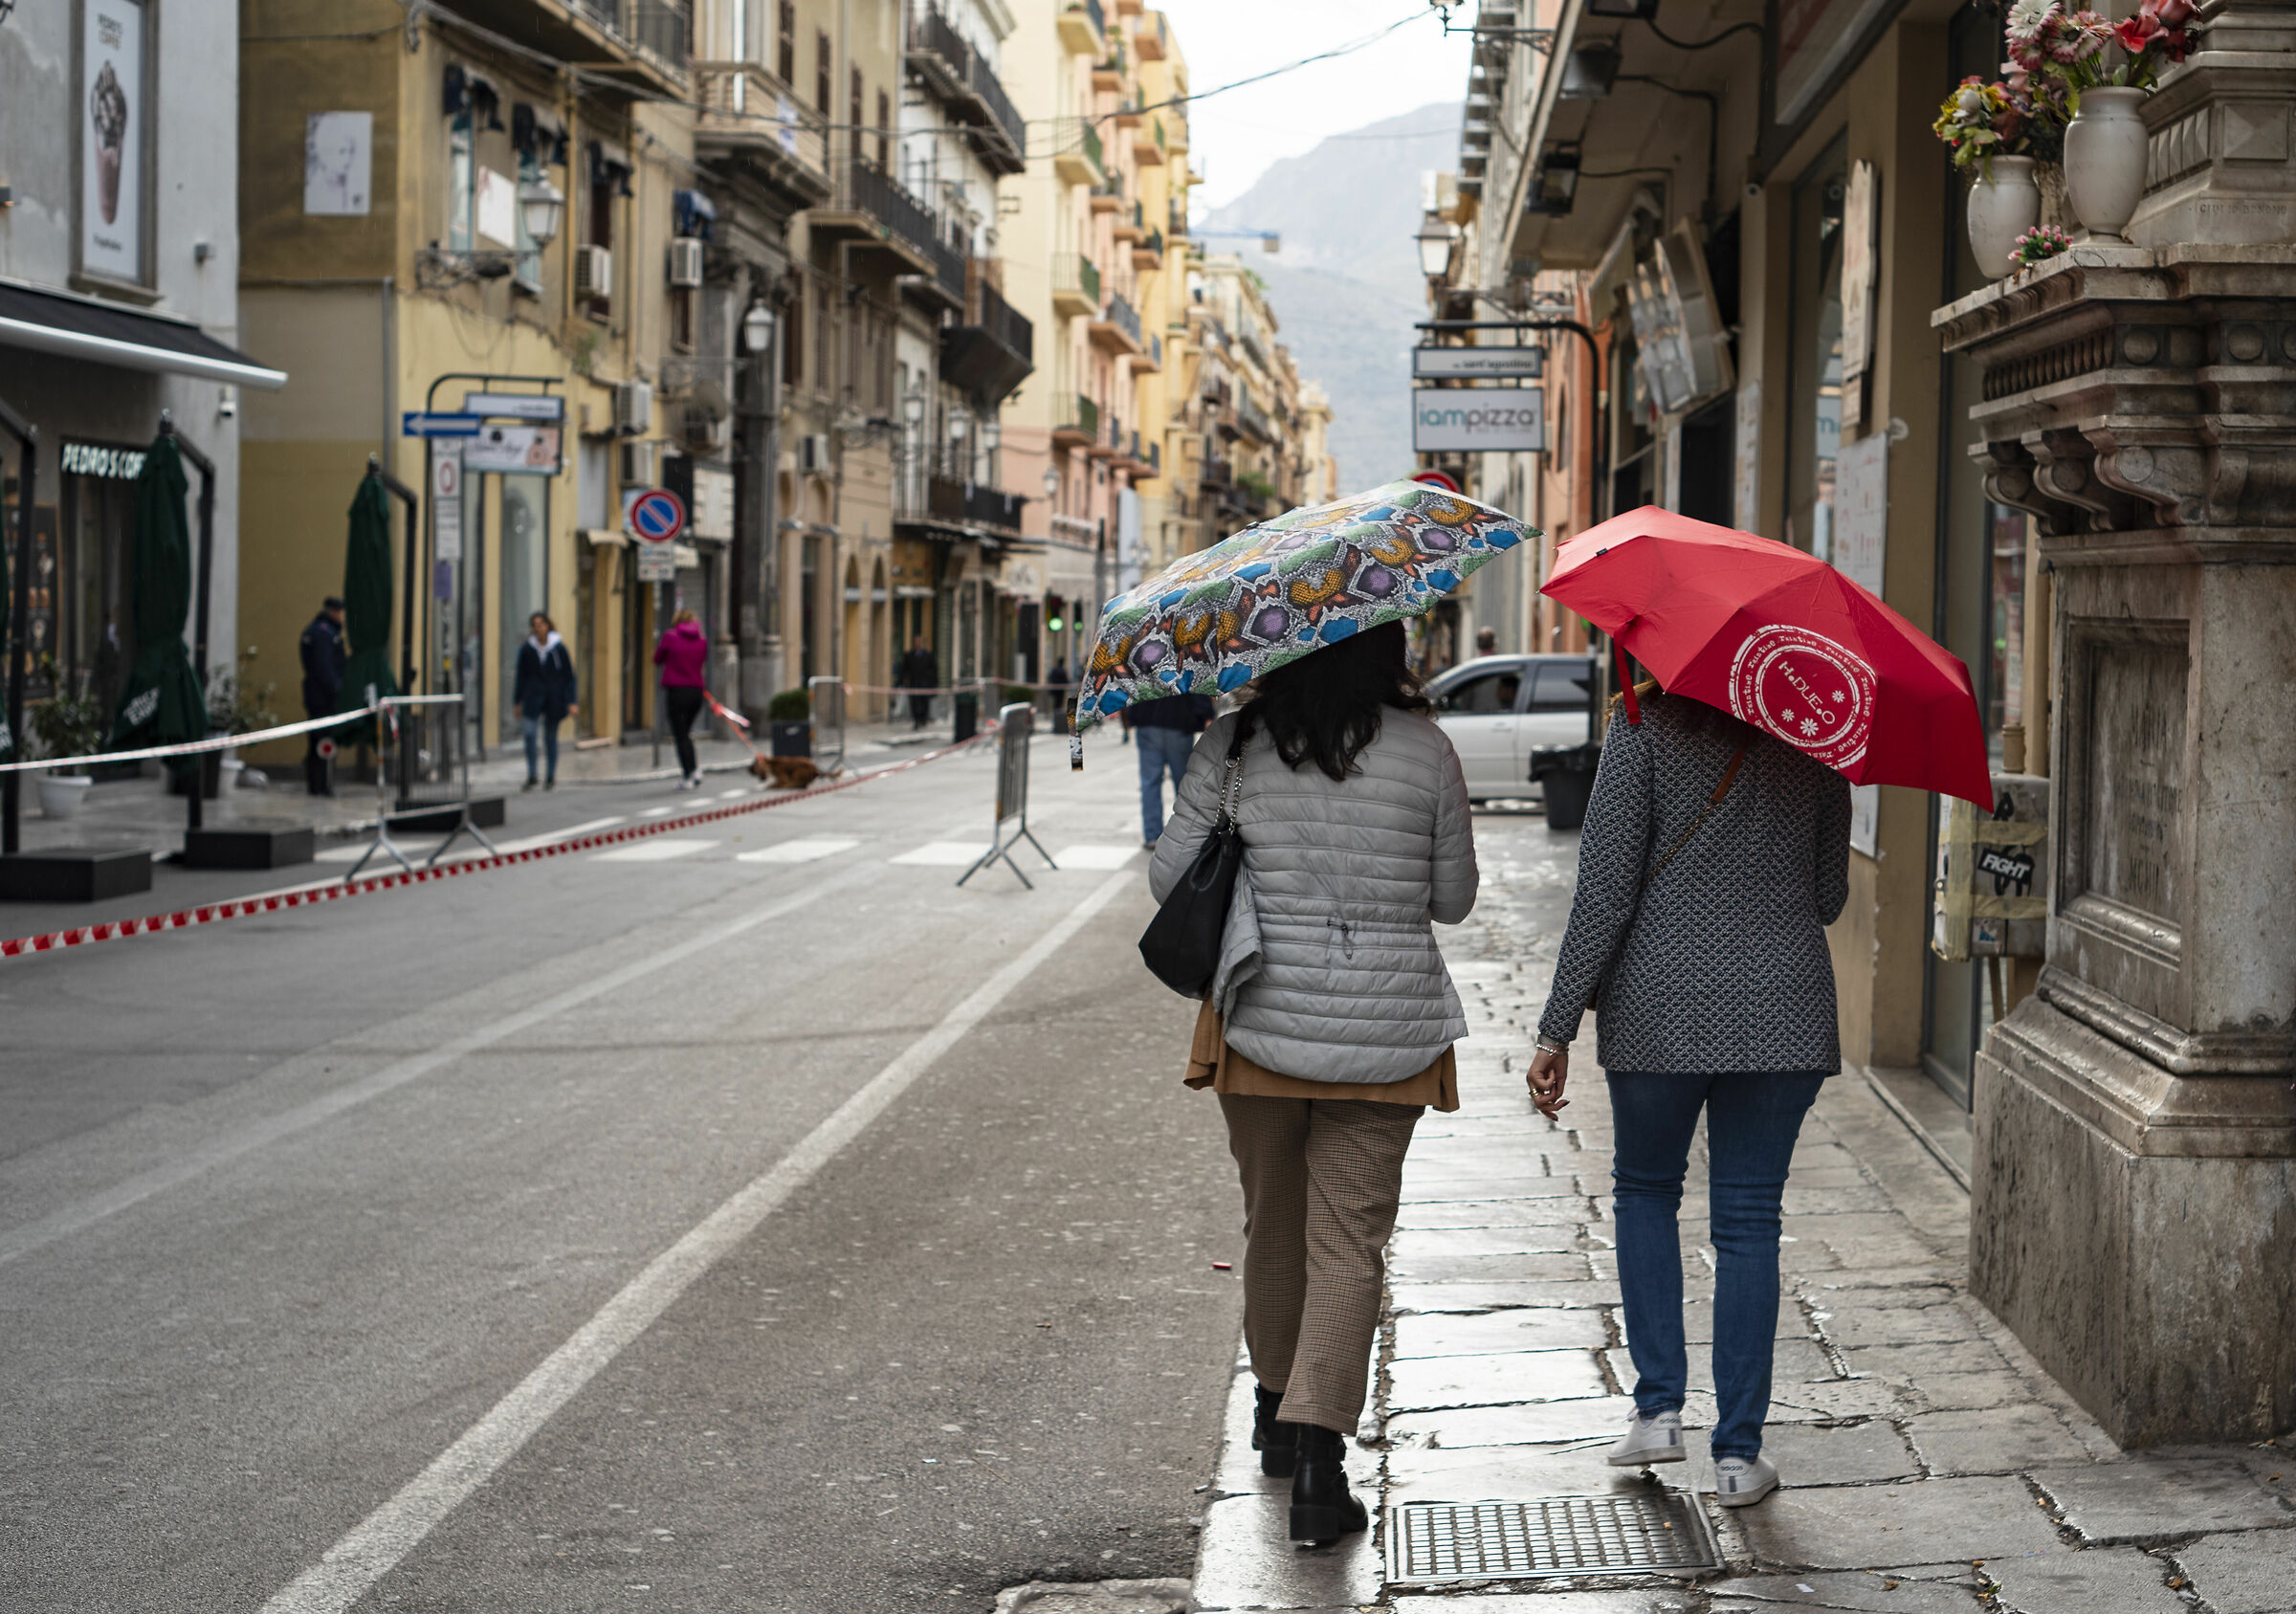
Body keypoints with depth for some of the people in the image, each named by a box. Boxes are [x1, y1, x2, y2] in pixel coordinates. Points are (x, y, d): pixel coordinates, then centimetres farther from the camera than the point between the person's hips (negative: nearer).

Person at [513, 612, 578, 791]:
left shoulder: (559, 649, -2)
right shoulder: (527, 649, 2)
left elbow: (569, 677, 2)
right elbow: (521, 676, 10)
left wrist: (571, 702, -4)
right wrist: (518, 701, 8)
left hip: (554, 698, -1)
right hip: (533, 697, 1)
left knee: (551, 736, 5)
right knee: (530, 732, -17)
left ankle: (551, 776, 17)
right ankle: (531, 774, -12)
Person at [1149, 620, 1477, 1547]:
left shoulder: (1233, 743, -3)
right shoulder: (1424, 749, -3)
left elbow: (1169, 877, -1)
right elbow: (1454, 900, 4)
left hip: (1262, 1020, 1)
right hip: (1387, 1033, -1)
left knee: (1272, 1222, 19)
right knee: (1349, 1241, 1)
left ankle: (1279, 1409, 36)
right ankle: (1318, 1449, -11)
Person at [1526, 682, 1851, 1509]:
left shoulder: (1647, 724, -7)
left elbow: (1606, 884, -11)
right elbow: (1829, 897, 10)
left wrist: (1558, 1028, -6)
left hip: (1659, 1008, -2)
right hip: (1783, 1010, 2)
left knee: (1645, 1191, 21)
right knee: (1747, 1223, 8)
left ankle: (1659, 1407, 13)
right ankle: (1738, 1452, 7)